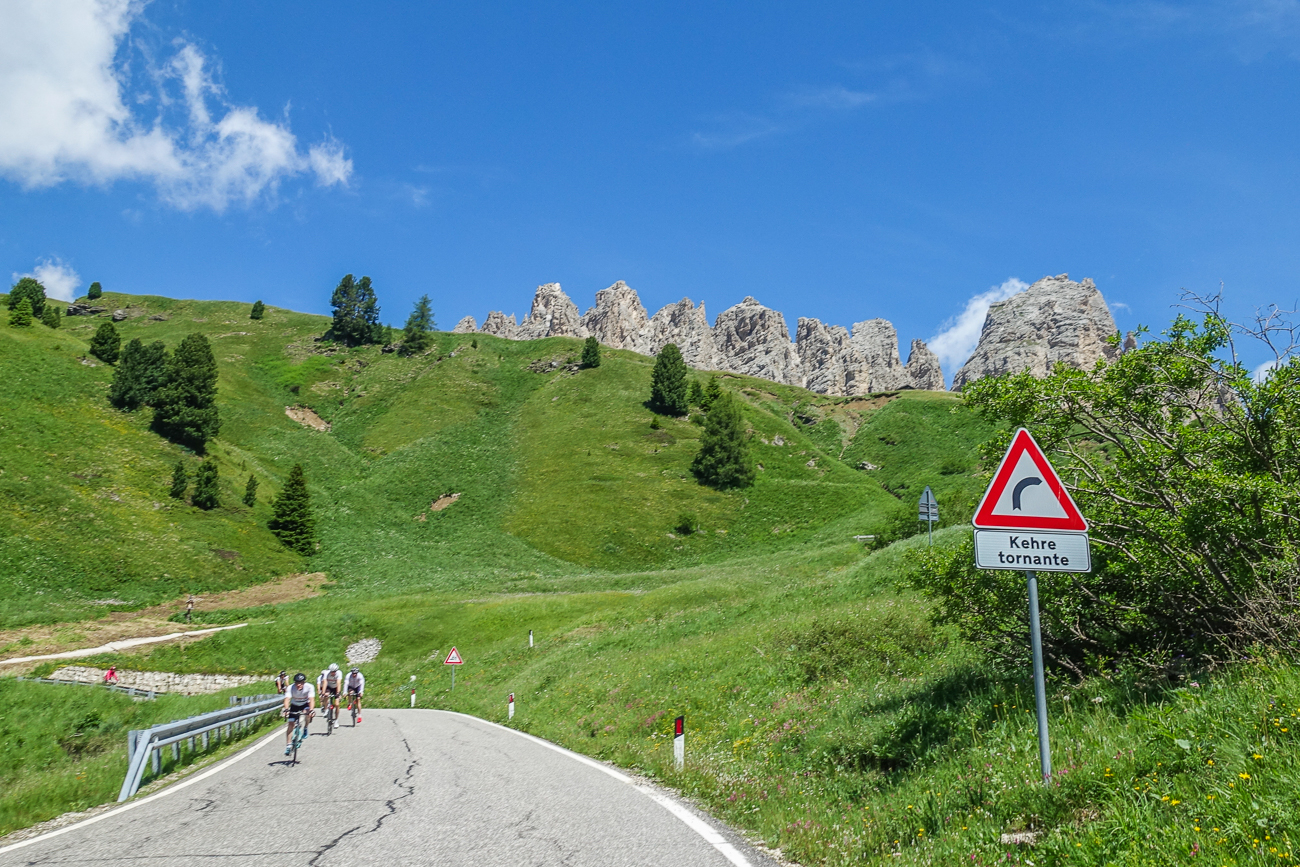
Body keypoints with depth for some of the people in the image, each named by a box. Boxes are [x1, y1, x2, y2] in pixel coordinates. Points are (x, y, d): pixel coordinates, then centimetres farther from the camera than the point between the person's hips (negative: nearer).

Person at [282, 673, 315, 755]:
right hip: (294, 705, 1)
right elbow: (287, 699, -38)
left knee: (307, 713, -32)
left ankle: (305, 729, -4)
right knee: (291, 723, -12)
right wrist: (286, 709, -57)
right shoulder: (290, 688, -27)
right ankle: (288, 745, -6)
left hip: (305, 704, -1)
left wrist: (311, 710, -54)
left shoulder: (309, 687, -28)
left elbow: (312, 699, -36)